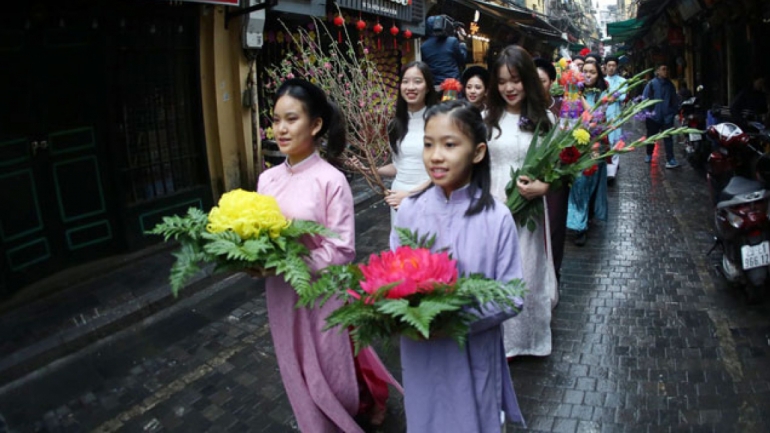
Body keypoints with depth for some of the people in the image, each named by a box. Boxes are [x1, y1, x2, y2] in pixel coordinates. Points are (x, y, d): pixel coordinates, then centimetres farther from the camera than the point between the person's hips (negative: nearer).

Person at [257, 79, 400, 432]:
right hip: (282, 296, 5)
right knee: (299, 379, 20)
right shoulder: (267, 179, 1)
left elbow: (341, 251, -18)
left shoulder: (330, 180, -17)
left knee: (332, 379, 13)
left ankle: (369, 400, 45)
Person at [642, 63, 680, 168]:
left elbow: (674, 99, 9)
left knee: (668, 138, -7)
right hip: (653, 116, -1)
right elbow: (645, 98, -6)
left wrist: (674, 111, 3)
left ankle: (670, 159, -9)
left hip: (667, 116, 1)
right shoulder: (652, 83, -6)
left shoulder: (670, 84, 5)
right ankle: (649, 154, 37)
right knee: (651, 137, 15)